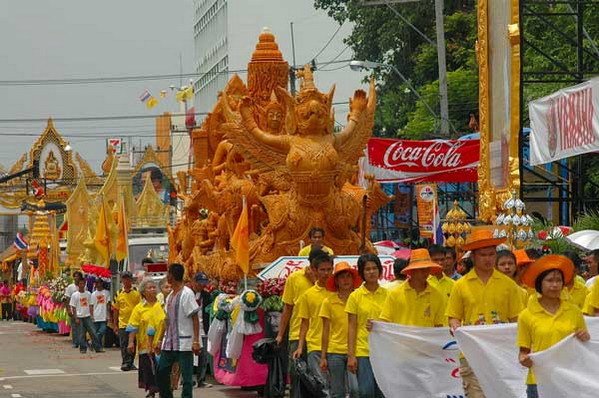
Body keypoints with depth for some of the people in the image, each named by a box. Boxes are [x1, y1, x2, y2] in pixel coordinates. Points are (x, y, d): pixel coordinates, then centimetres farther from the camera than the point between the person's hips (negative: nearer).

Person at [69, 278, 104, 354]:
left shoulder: (88, 294, 7)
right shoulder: (75, 295, -1)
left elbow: (90, 306, 11)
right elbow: (73, 307, -1)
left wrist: (91, 315, 3)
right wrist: (76, 318, -6)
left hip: (87, 316, 2)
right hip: (79, 317, -2)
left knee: (93, 332, -3)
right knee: (81, 334, 1)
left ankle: (98, 347, -1)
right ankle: (83, 348, 10)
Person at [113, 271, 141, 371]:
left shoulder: (137, 293, 0)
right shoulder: (119, 294, 5)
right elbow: (116, 310, 10)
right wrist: (115, 324, 8)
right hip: (122, 324, 1)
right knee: (124, 345, -2)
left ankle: (130, 363, 15)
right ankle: (125, 363, 2)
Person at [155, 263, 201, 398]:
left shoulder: (187, 293, -9)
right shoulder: (170, 296, 15)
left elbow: (195, 318, -12)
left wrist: (196, 341, -18)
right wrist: (160, 340, 18)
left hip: (184, 343, -8)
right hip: (169, 343, 8)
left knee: (186, 375, -2)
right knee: (161, 372, 8)